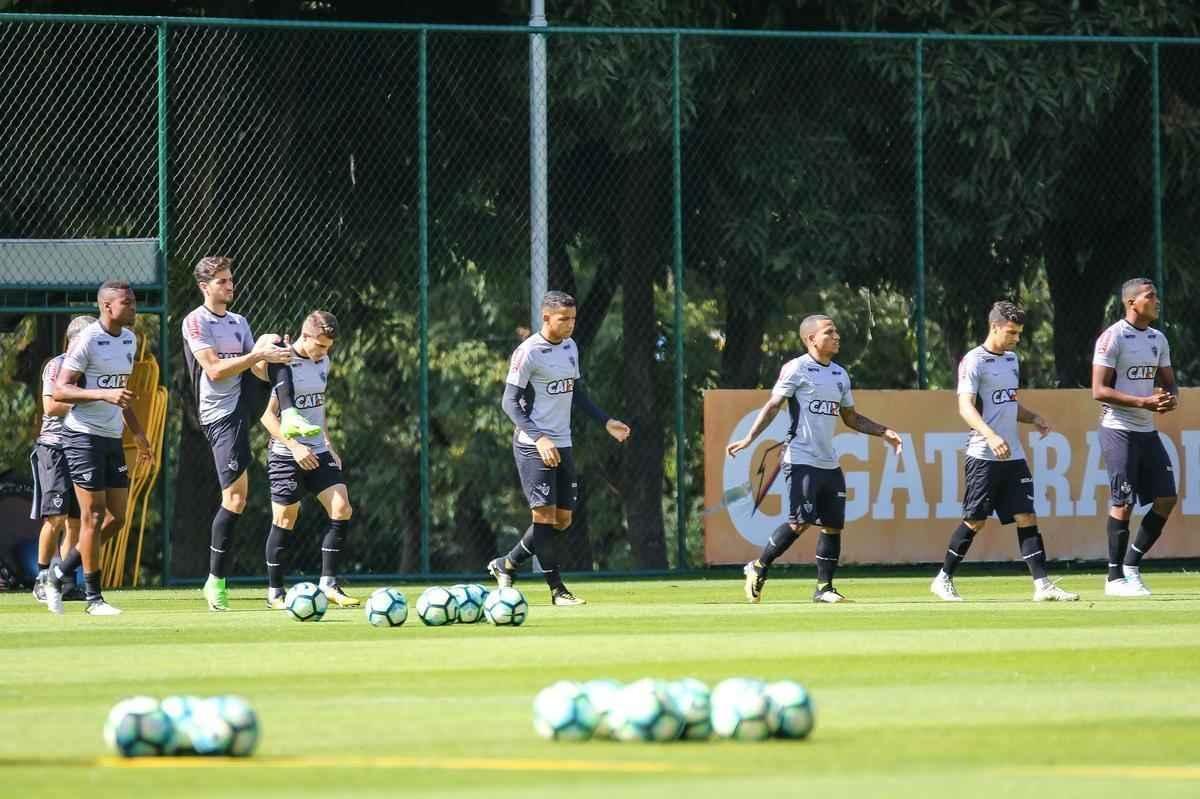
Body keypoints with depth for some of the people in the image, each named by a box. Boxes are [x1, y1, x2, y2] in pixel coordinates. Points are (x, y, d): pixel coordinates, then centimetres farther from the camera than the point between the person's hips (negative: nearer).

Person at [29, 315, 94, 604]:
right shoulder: (57, 365, -5)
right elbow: (50, 406, -16)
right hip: (55, 448, -7)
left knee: (75, 520, 5)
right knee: (56, 517, -11)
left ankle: (66, 582, 7)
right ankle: (43, 579, -3)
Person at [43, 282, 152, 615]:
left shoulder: (129, 339, 13)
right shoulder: (87, 340, -13)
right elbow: (59, 391, -17)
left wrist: (137, 431, 24)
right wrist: (104, 394, -28)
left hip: (112, 438, 8)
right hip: (83, 436, -8)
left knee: (117, 517, 6)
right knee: (94, 515, -6)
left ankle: (59, 575, 18)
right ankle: (93, 597, 1)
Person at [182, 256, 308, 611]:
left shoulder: (239, 323, 16)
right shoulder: (195, 322, -6)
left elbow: (261, 370, 12)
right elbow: (214, 369, -17)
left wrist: (272, 356, -11)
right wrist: (258, 355, -21)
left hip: (244, 401, 6)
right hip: (220, 414, -6)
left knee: (276, 346, -7)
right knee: (235, 497, -10)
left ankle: (290, 417, -20)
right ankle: (216, 581, 0)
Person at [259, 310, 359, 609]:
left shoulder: (323, 363, 9)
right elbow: (267, 414, -13)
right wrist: (294, 445, -21)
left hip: (318, 452, 6)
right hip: (287, 454, -6)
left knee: (341, 509, -7)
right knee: (284, 520, -2)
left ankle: (329, 584, -1)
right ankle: (274, 592, 10)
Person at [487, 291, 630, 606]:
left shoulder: (570, 347, 11)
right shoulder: (528, 352, -13)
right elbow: (510, 402, -15)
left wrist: (606, 421, 13)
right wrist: (539, 438, -25)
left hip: (562, 445, 8)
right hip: (533, 446, -8)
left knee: (563, 519, 7)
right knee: (545, 514, -10)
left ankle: (507, 565, 22)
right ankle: (557, 589, -5)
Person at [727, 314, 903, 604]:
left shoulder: (840, 374, 15)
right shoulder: (796, 369, -6)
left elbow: (851, 417, 24)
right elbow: (773, 406, -10)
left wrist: (883, 432, 14)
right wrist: (749, 439, -20)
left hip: (829, 463, 7)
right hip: (801, 460, -7)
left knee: (833, 524, 3)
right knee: (800, 522, -14)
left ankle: (824, 586, 11)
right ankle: (759, 568, 2)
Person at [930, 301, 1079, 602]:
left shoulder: (1011, 360, 16)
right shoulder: (974, 361, -9)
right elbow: (966, 407, -19)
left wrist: (1033, 418, 8)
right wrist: (991, 436, -33)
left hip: (1013, 455, 7)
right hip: (983, 455, -7)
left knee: (1027, 517, -1)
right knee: (975, 520, -3)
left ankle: (1042, 585, -4)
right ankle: (944, 580, 11)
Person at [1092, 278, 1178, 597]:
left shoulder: (1159, 339, 12)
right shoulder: (1112, 338, -11)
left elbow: (1169, 381, 20)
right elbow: (1099, 391, -16)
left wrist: (1171, 399, -5)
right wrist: (1143, 402, -22)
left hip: (1148, 430, 8)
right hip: (1119, 430, -8)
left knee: (1166, 498, 2)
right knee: (1123, 502, -6)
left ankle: (1131, 565, 14)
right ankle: (1116, 578, 3)